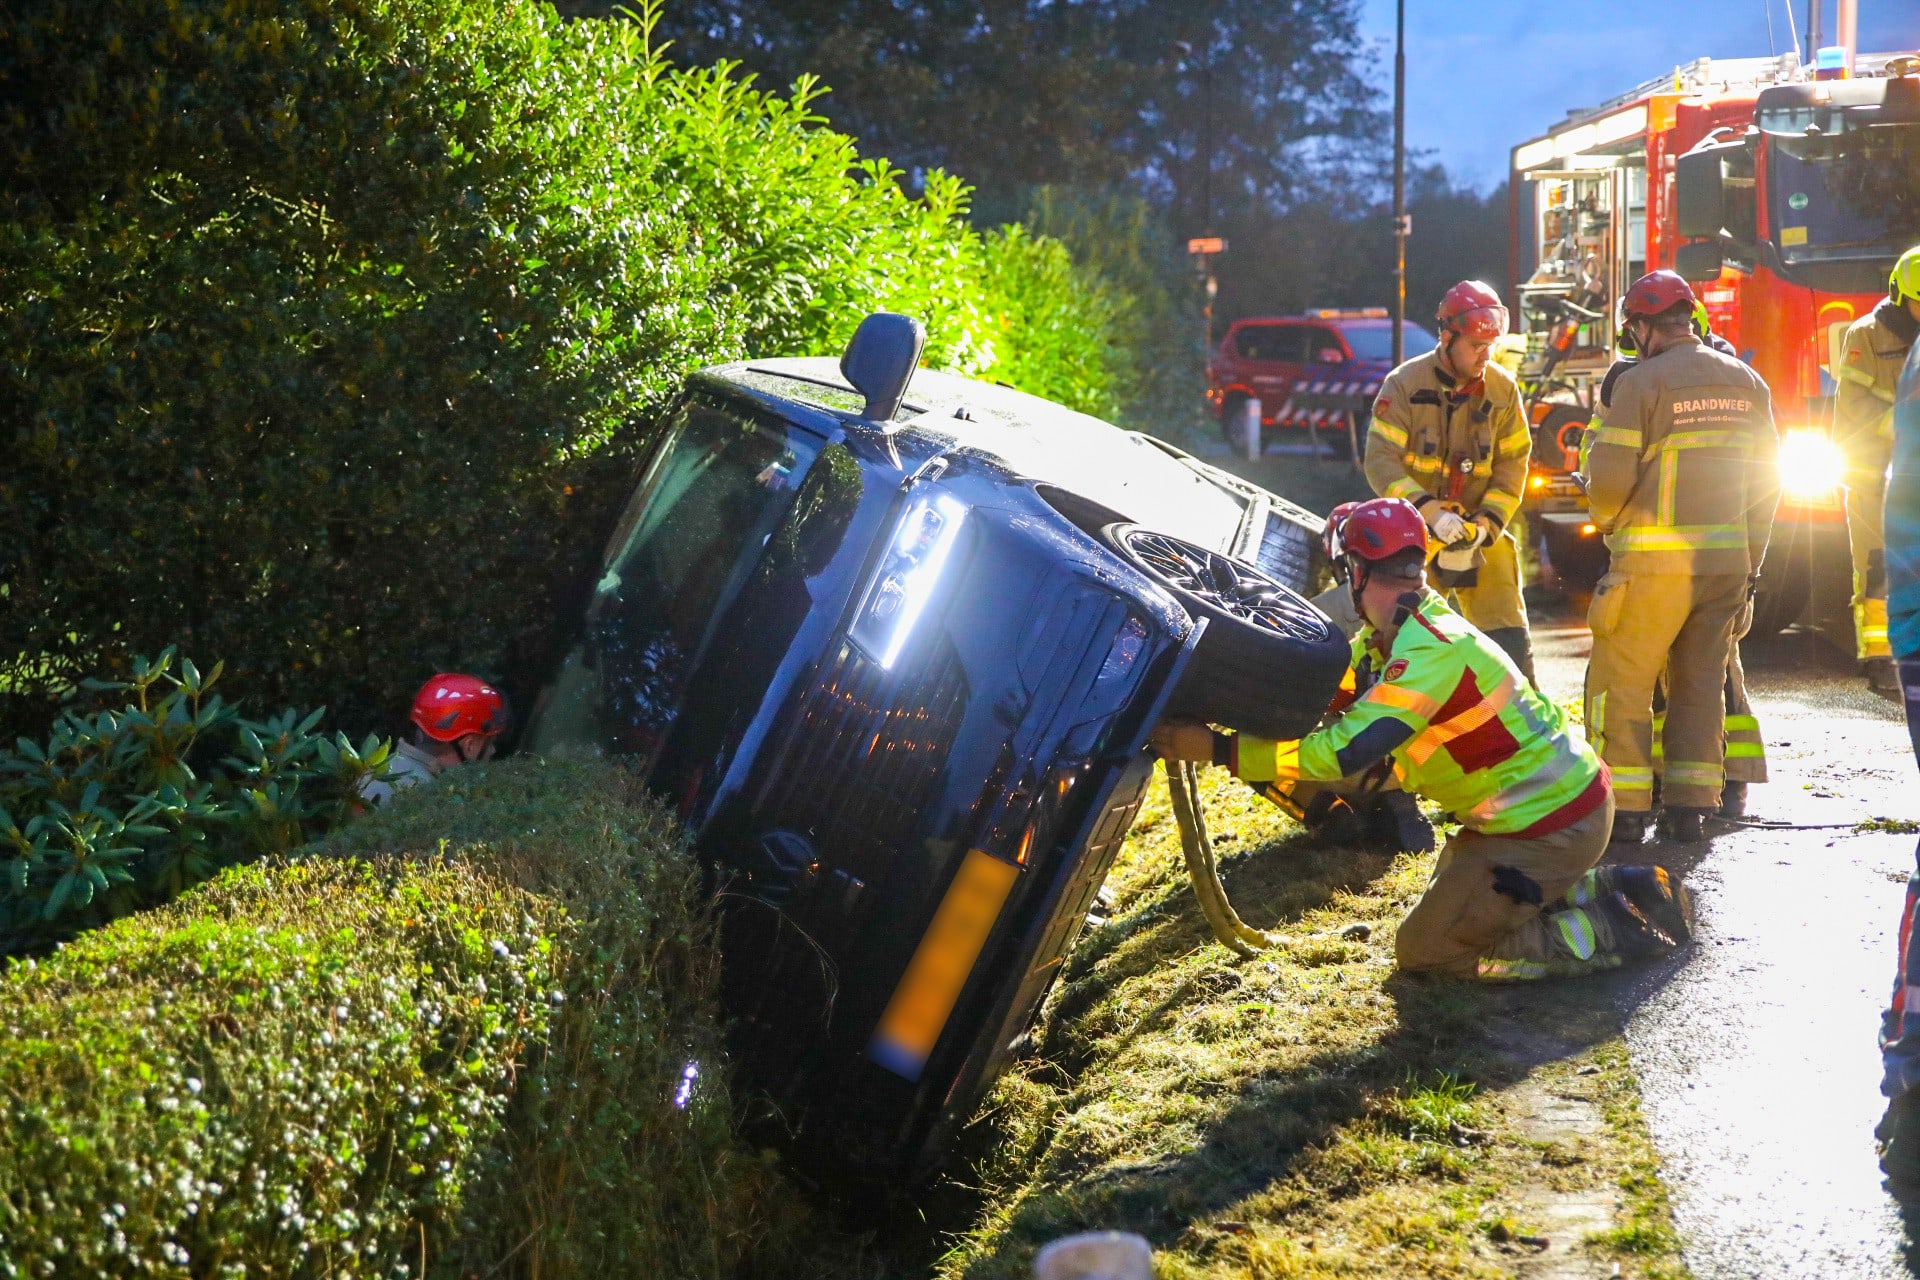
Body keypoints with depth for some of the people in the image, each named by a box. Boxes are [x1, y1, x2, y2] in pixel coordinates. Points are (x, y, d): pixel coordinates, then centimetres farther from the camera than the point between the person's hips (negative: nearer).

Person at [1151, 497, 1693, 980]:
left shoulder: (1430, 651, -26)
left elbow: (1346, 751, -32)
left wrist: (1216, 748, -31)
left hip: (1549, 827, -9)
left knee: (1423, 950, 0)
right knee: (1452, 886, 30)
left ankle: (1604, 931, -1)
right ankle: (1614, 887, 19)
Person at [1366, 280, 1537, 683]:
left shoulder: (1503, 389, -2)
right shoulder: (1404, 384, -10)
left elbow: (1512, 467, 2)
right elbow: (1380, 461, -17)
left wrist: (1487, 523, -14)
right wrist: (1429, 511, -29)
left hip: (1480, 537, 2)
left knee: (1509, 641, -1)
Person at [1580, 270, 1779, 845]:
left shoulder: (1641, 383, -10)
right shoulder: (1747, 384, 9)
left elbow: (1609, 479, -13)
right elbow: (1765, 483, 12)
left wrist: (1608, 522, 8)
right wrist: (1750, 561, 18)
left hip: (1655, 561, -6)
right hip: (1728, 559, 6)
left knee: (1621, 681, 2)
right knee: (1702, 681, 13)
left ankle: (1624, 808, 0)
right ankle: (1688, 807, 14)